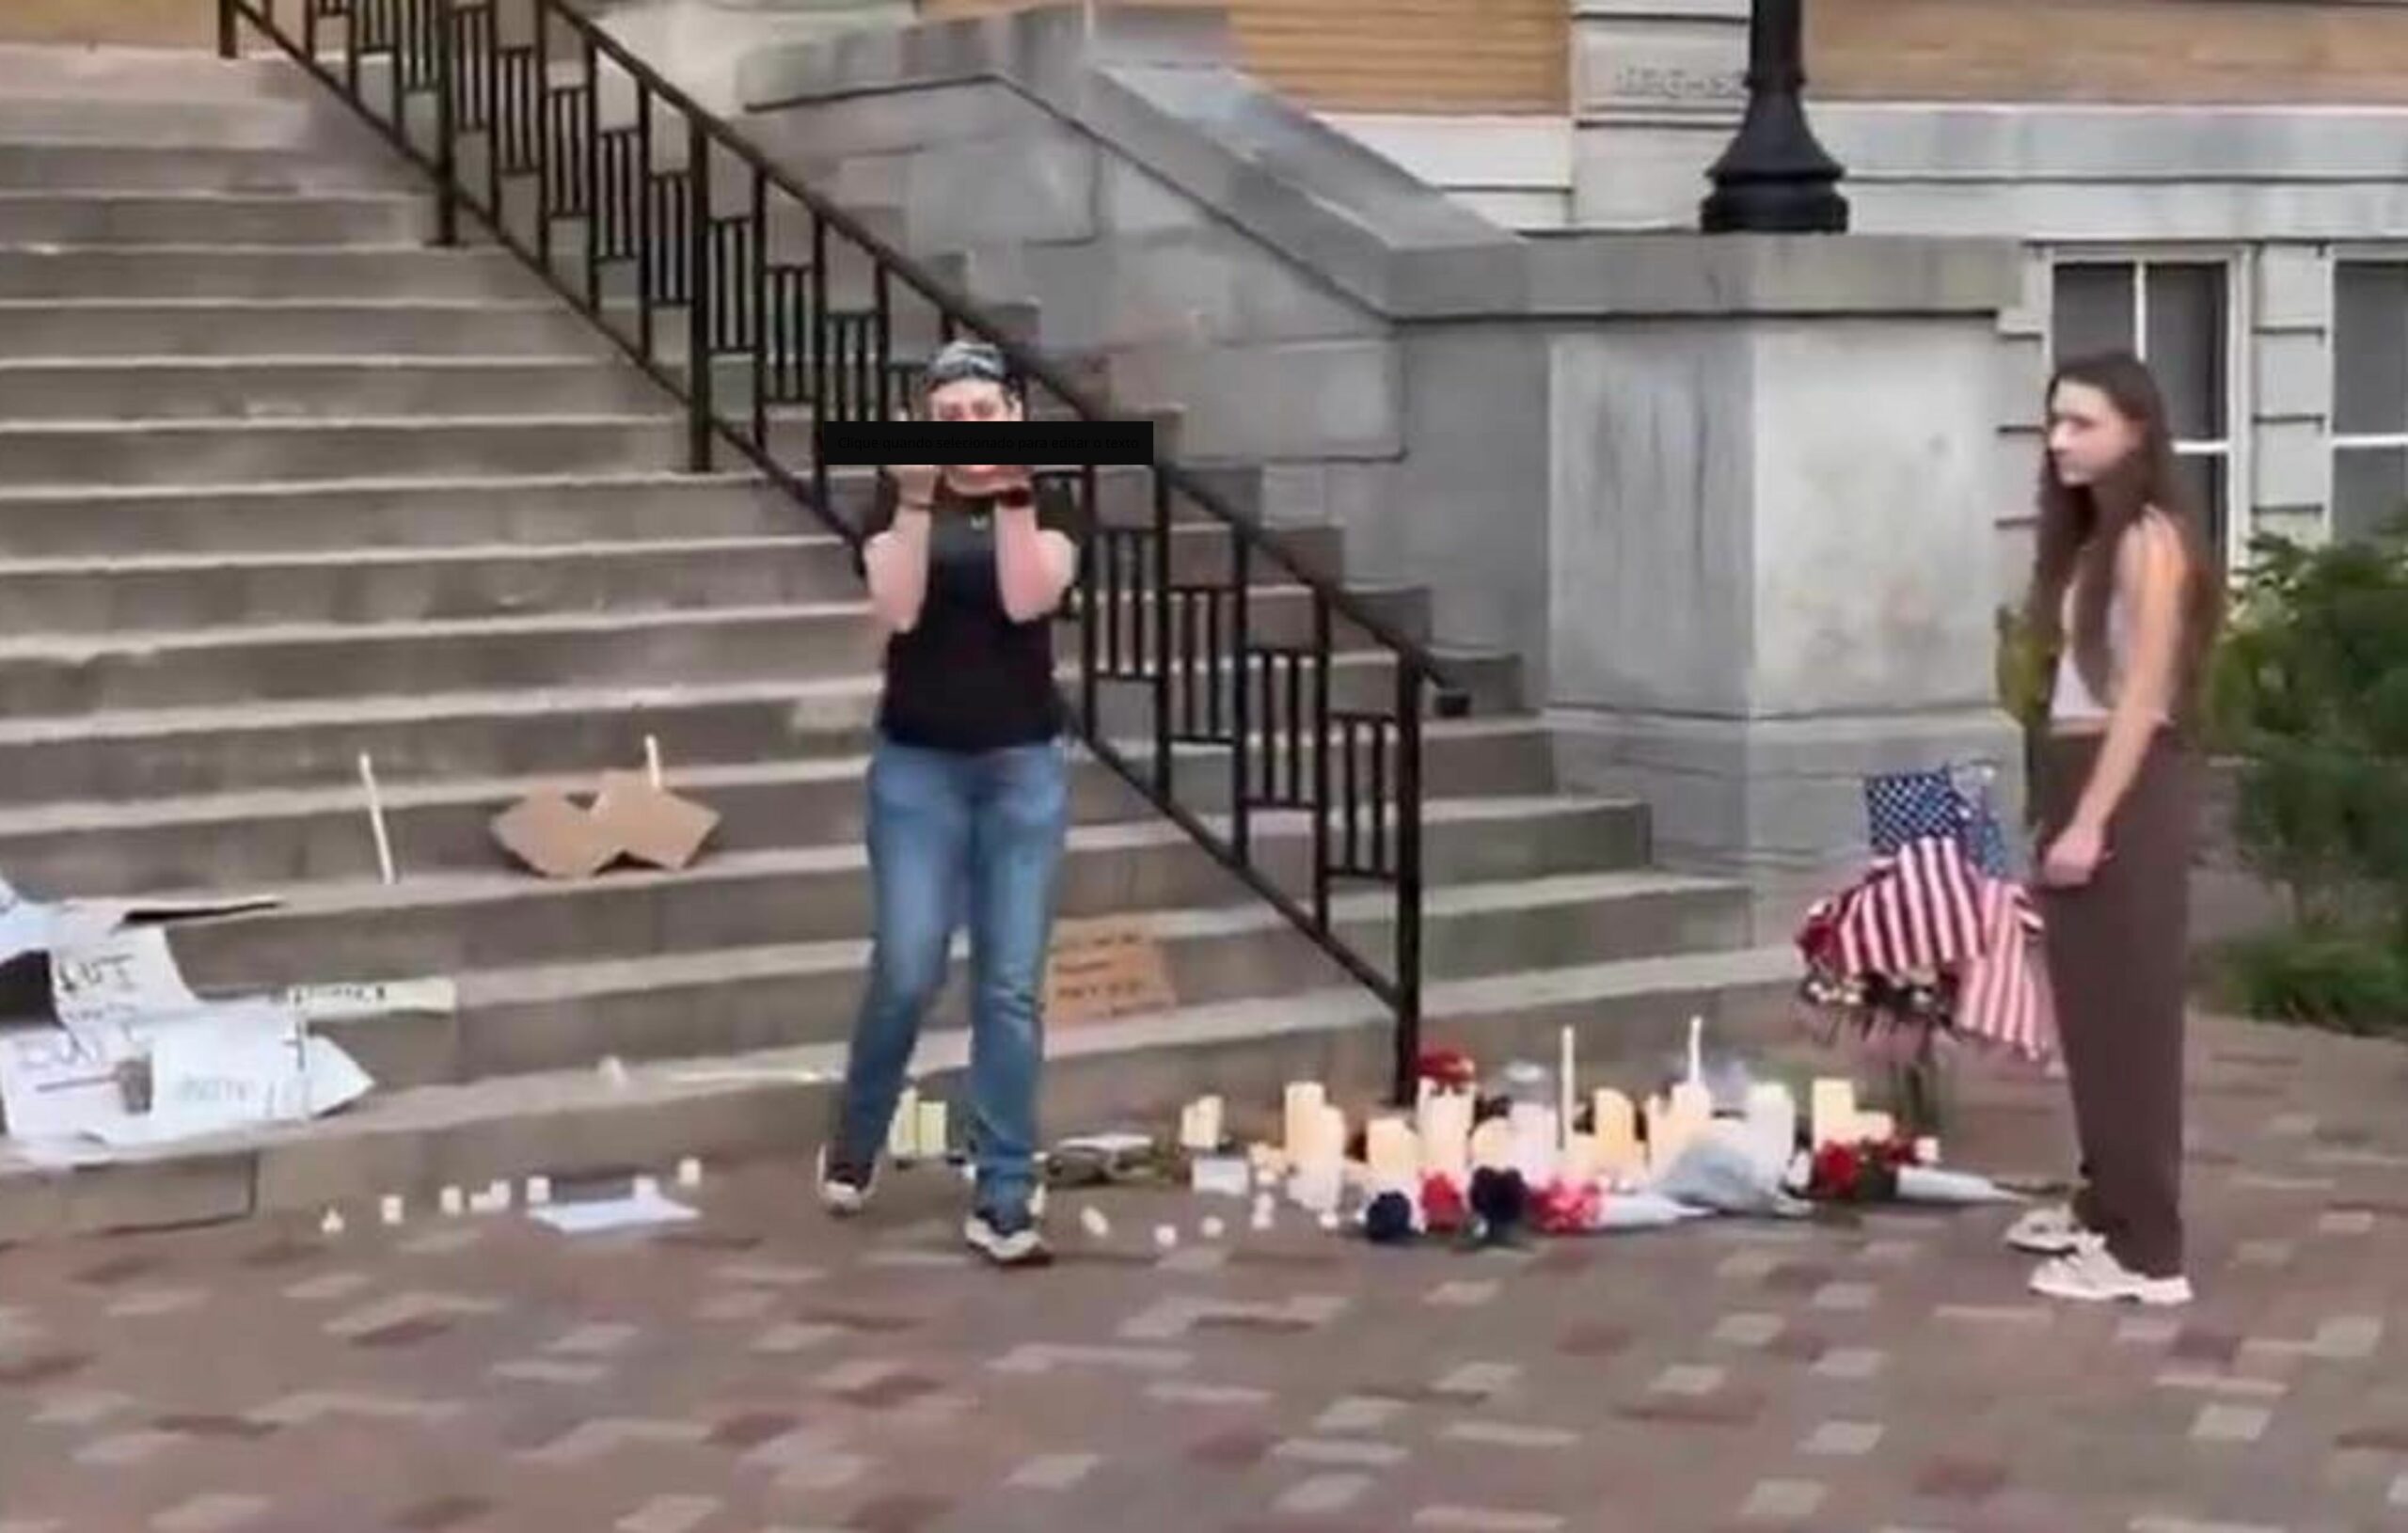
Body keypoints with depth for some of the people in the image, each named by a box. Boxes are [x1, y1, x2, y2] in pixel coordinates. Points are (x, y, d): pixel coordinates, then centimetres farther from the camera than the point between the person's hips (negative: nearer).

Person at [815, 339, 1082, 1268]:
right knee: (907, 973, -4)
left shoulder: (1047, 505, 4)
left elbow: (1028, 598, -15)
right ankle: (853, 1144, 23)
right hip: (917, 763, -1)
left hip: (1024, 764, 1)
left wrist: (1011, 493, -21)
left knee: (1011, 987, -1)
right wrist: (917, 498, -21)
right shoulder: (896, 505, 2)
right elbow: (897, 609, -15)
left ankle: (1003, 1202, 4)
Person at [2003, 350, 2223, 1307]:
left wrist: (2090, 823, -19)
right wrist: (2062, 812, 7)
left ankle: (2146, 1250, -3)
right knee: (2091, 1009, 17)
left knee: (2130, 1013, -6)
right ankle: (2106, 1206, 29)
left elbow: (2145, 695, -16)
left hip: (2130, 788, -9)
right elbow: (2083, 681, 11)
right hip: (2079, 778, 9)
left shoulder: (2150, 539, -12)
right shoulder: (2093, 538, 14)